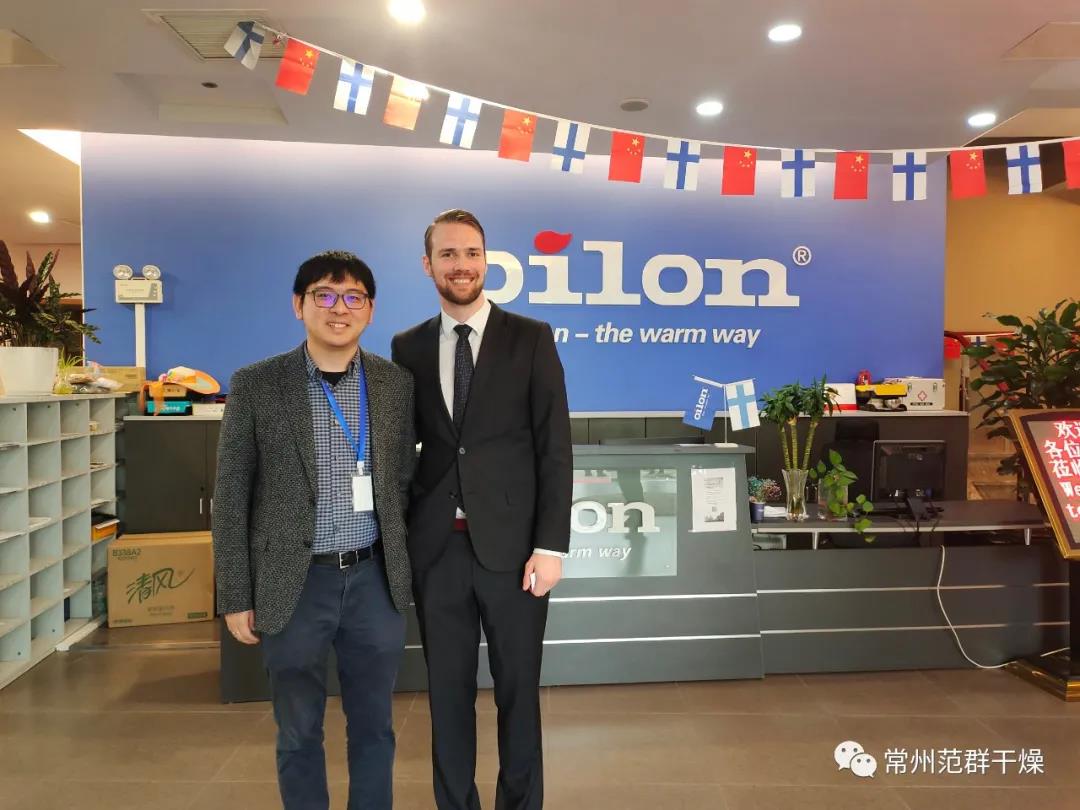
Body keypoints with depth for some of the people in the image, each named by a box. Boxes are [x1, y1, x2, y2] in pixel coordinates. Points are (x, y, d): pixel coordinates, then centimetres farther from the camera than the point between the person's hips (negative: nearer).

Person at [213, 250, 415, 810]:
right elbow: (230, 499, -2)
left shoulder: (397, 383, 1)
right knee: (298, 732, 13)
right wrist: (236, 598, -2)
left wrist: (405, 571, 8)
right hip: (293, 584, -1)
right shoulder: (255, 385, -4)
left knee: (373, 726, 14)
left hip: (374, 580, 2)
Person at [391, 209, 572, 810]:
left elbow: (554, 448, -4)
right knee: (448, 691, 14)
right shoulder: (408, 348, 8)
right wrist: (399, 536, 6)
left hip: (511, 543, -2)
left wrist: (551, 543, -9)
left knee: (518, 690, 11)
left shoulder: (531, 338, 0)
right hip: (436, 546, 3)